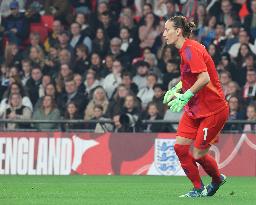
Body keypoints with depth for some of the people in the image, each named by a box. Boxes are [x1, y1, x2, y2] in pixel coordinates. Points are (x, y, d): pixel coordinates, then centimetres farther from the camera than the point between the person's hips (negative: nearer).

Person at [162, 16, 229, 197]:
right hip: (194, 109, 9)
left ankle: (218, 179, 24)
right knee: (180, 147, -1)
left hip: (213, 111, -9)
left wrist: (186, 96, -28)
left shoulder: (190, 49, -20)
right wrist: (176, 90, 12)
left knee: (198, 155, -5)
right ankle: (199, 189, 10)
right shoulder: (185, 49, 10)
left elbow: (204, 78, -30)